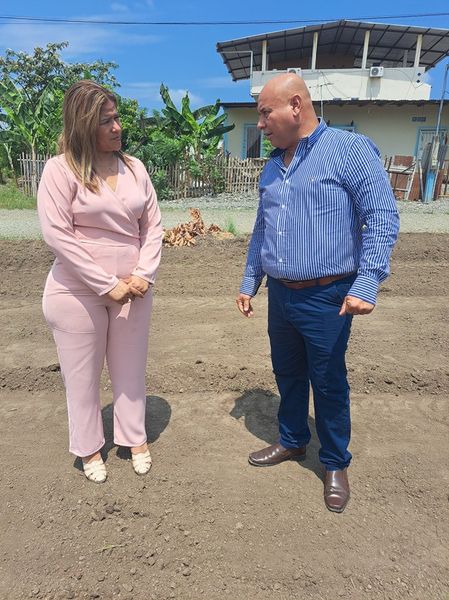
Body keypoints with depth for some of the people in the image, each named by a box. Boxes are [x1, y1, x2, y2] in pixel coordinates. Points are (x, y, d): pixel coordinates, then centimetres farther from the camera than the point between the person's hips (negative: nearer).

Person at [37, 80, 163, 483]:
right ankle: (89, 449, 33)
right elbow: (57, 235, -14)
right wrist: (107, 286, -15)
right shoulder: (61, 169, -7)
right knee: (83, 375, 11)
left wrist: (142, 275, -7)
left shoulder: (134, 167, 5)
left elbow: (153, 226, 6)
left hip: (133, 291, 4)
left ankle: (135, 439, 36)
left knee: (130, 370, 15)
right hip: (78, 293, -3)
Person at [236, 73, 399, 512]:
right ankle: (292, 441, 41)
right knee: (287, 374, 18)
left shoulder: (349, 149, -9)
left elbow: (382, 218, -13)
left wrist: (366, 284, -21)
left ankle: (336, 464, 30)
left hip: (326, 298, -6)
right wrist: (249, 283, 17)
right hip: (280, 295, 6)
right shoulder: (272, 167, 11)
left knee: (329, 384, 8)